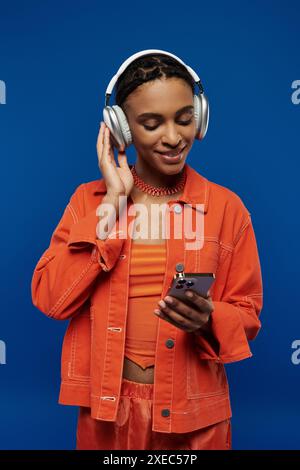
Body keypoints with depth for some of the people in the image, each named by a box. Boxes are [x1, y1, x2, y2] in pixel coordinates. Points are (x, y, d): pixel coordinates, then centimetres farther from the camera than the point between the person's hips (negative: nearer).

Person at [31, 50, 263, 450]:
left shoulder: (226, 207, -5)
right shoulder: (89, 199, -2)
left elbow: (247, 316, -1)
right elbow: (50, 299, -13)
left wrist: (208, 320, -23)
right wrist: (112, 201, -15)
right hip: (106, 405, 1)